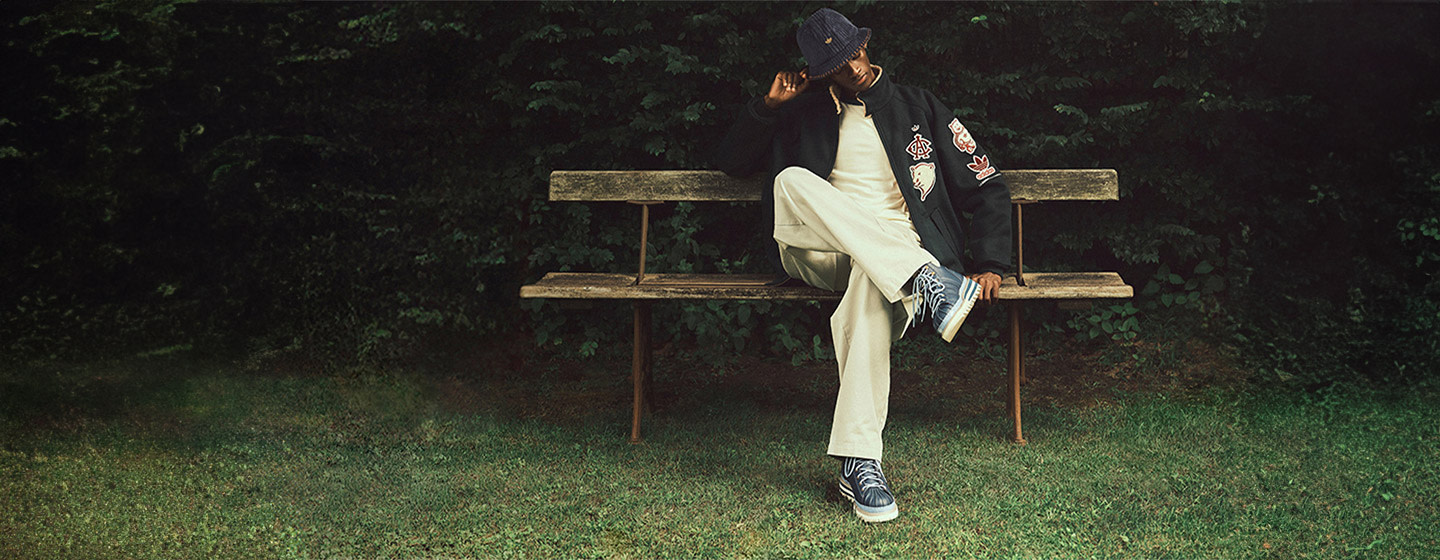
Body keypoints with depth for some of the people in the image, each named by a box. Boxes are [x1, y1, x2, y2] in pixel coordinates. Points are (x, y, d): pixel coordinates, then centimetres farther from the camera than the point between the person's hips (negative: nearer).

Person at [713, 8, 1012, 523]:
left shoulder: (918, 109, 17)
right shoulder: (805, 116, 20)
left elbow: (987, 188, 14)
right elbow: (730, 163, 23)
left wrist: (989, 265, 0)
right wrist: (769, 106, 8)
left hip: (898, 251, -2)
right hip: (815, 252, 2)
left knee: (873, 284, -41)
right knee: (791, 180, -30)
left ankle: (859, 462, -43)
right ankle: (924, 282, -42)